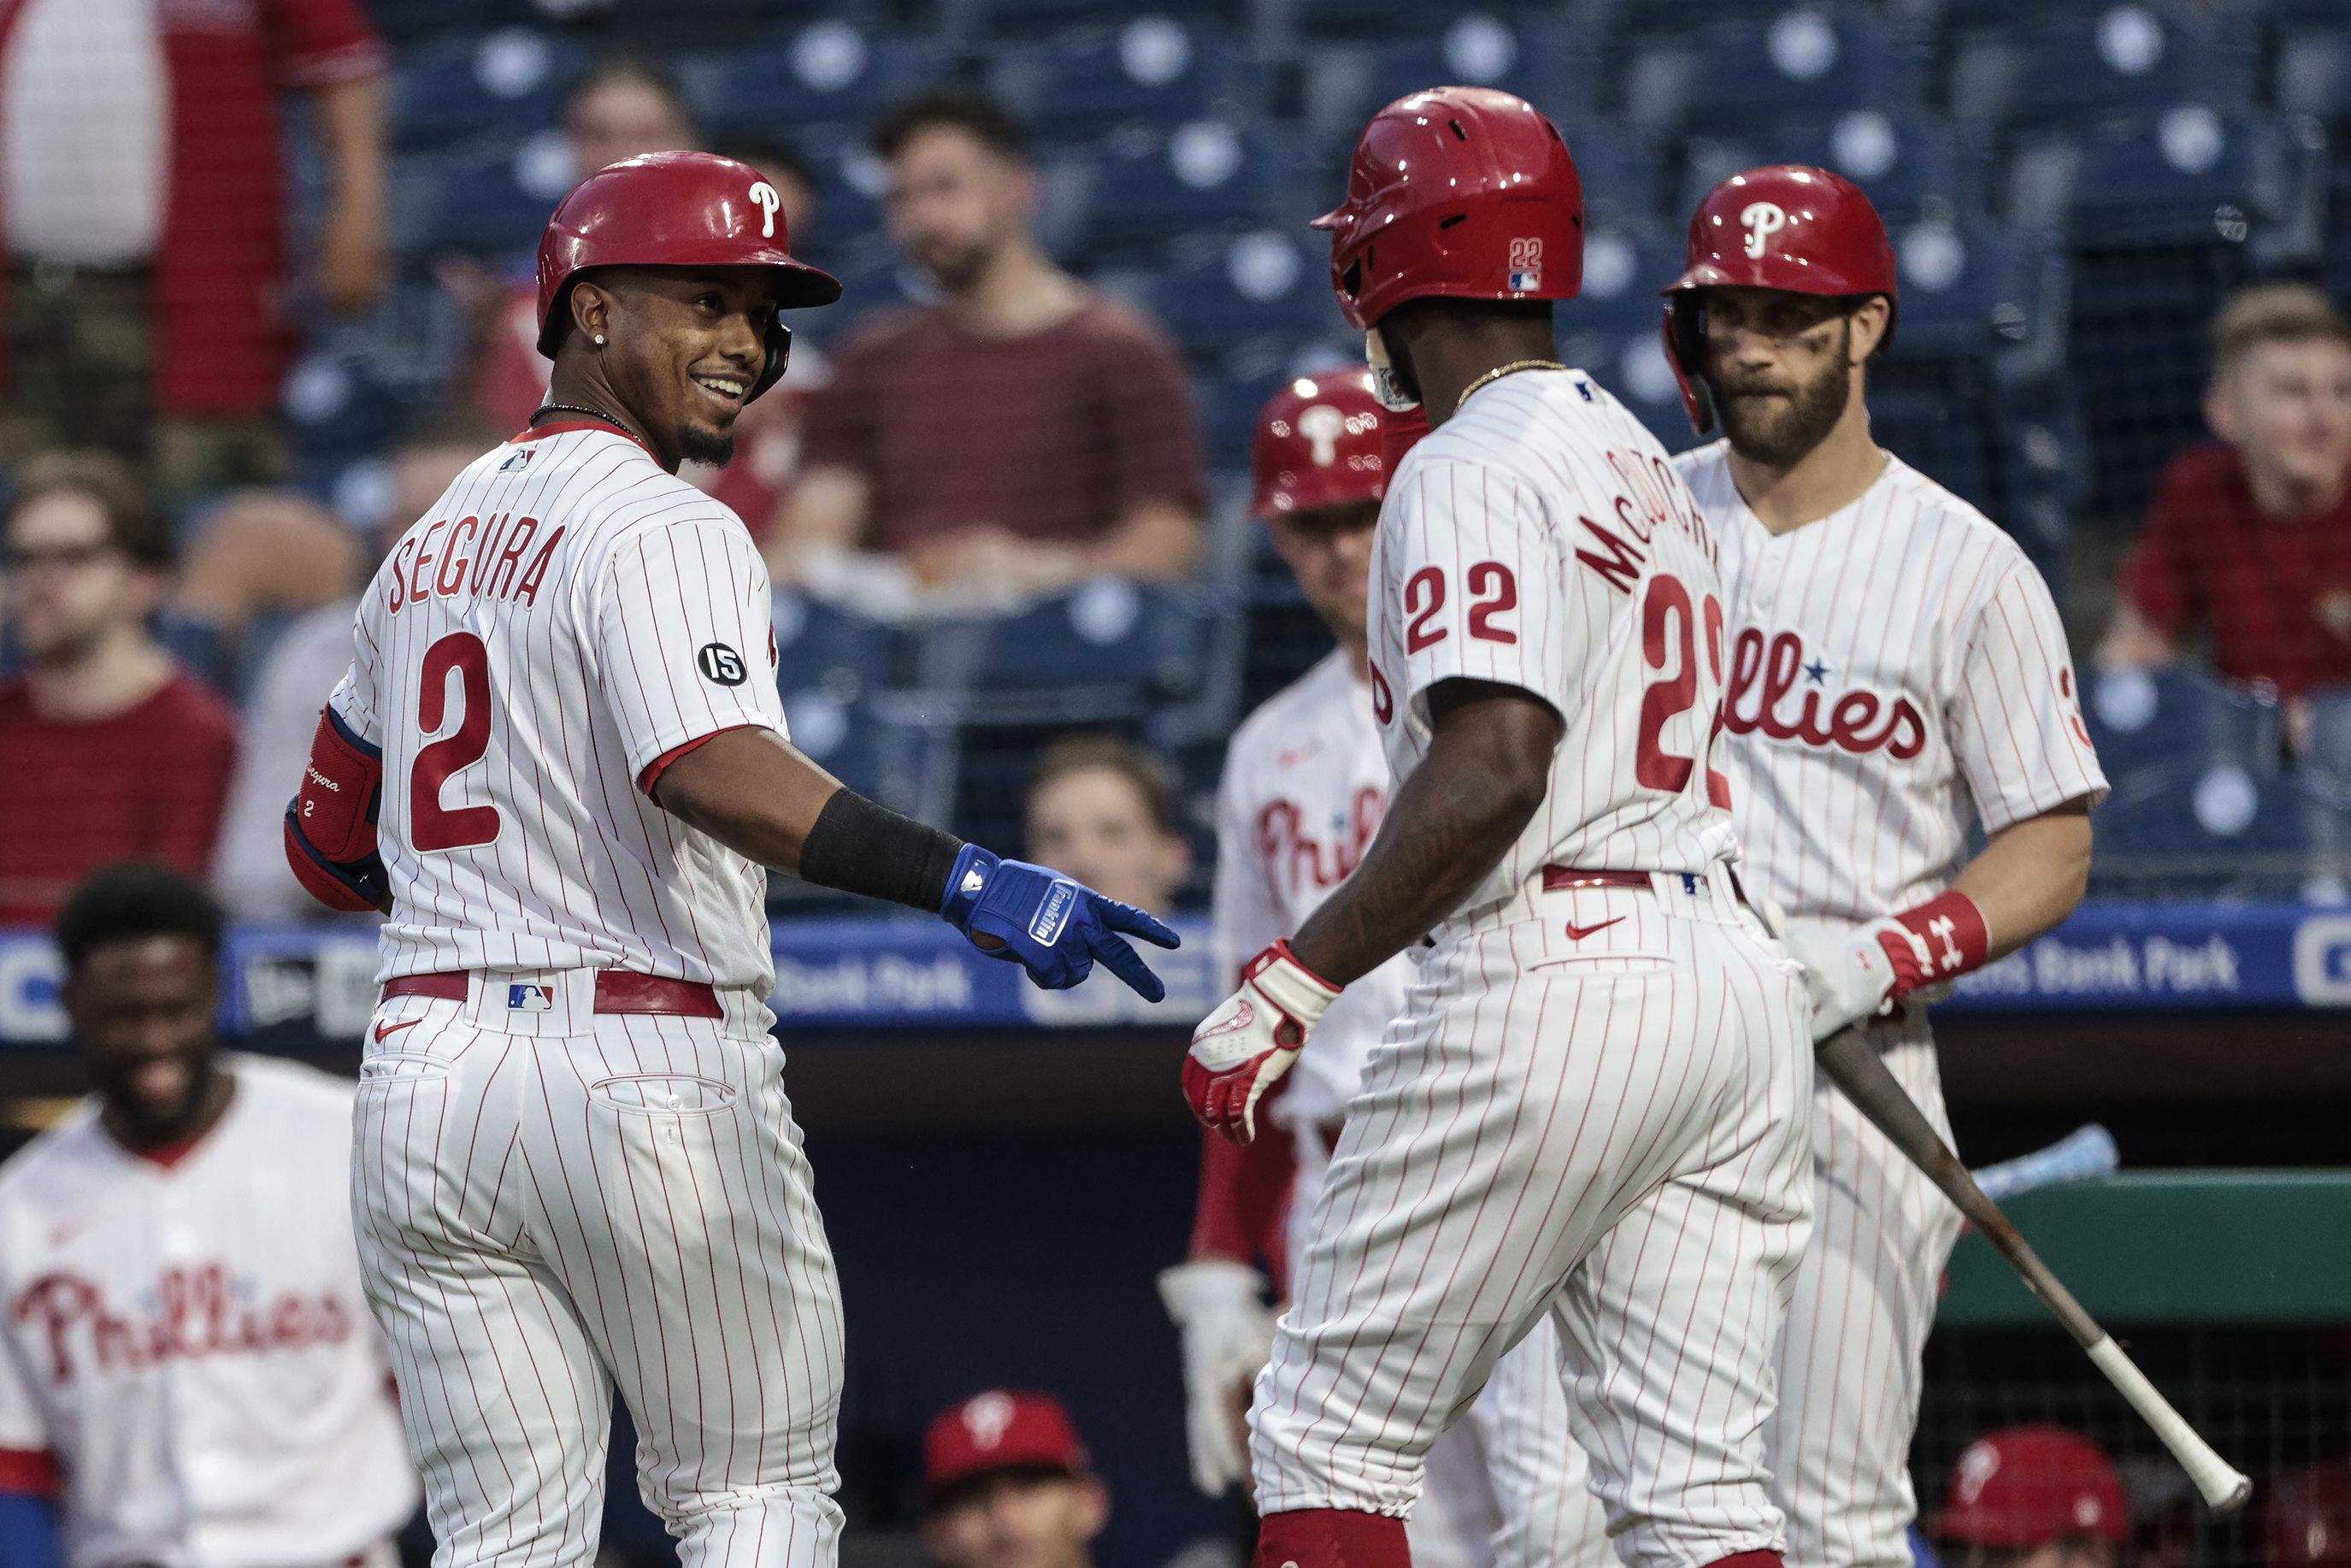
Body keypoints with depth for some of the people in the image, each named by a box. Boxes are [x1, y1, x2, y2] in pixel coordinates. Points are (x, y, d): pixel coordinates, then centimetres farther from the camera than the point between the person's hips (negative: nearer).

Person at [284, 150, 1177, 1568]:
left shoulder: (433, 541, 16)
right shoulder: (662, 533, -10)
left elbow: (328, 847, 24)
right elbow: (710, 768, -30)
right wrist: (966, 881, -38)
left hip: (426, 1074, 7)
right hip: (651, 1073, -7)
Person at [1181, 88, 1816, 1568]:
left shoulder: (1474, 468, -8)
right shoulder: (1647, 464, 22)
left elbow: (1492, 773, -20)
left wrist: (1293, 985, -20)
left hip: (1555, 984, -9)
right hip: (1740, 981, 9)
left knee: (1333, 1432, 0)